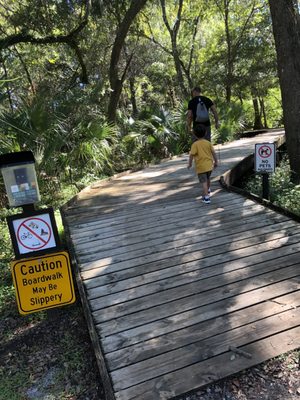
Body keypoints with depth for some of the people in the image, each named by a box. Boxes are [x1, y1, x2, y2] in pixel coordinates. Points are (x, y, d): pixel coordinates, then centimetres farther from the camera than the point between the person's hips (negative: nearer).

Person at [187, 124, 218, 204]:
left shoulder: (195, 144, -12)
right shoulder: (208, 143, 2)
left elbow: (191, 155, -15)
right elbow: (213, 153, 3)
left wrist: (189, 164, -2)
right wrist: (216, 162, 15)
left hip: (201, 166, -5)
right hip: (209, 165, 5)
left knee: (204, 182, -4)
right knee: (208, 178, 28)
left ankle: (206, 198, -9)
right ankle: (208, 190, 51)